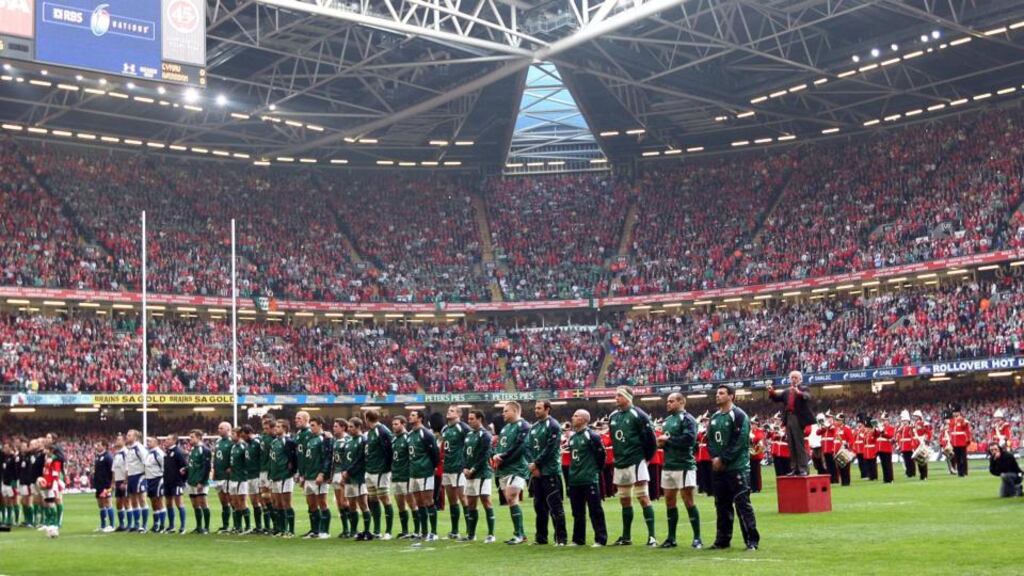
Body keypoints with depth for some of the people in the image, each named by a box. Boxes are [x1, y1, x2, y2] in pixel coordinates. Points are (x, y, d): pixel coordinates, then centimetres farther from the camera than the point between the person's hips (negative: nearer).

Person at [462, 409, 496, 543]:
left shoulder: (485, 435, -9)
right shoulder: (469, 435, 17)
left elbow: (483, 456, -15)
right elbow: (464, 453, 15)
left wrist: (473, 470, -14)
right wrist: (465, 468, 0)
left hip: (482, 473, -9)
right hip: (470, 474, 9)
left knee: (486, 501, -10)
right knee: (470, 504, 12)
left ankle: (491, 534, -8)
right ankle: (471, 534, 20)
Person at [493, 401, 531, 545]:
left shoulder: (523, 426, -9)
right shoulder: (505, 427, 18)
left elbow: (518, 448, -18)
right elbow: (500, 446, 18)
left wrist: (502, 458, -13)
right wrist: (497, 455, -3)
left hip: (516, 468, -9)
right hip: (504, 469, 9)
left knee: (511, 498, -15)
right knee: (510, 501, 9)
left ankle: (519, 534, -10)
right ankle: (520, 533, 16)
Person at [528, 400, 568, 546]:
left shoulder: (553, 426, -8)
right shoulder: (533, 427, 16)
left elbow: (550, 449, -15)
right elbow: (528, 447, 11)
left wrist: (536, 463, -12)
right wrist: (532, 465, -4)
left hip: (550, 472, -8)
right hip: (536, 472, 8)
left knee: (555, 506, -8)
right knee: (539, 505, 11)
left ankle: (561, 538, -6)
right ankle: (541, 537, 18)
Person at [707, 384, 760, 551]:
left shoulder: (739, 416, -9)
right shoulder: (714, 418, 14)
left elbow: (739, 442, -16)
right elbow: (710, 440, 12)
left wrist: (723, 460, -15)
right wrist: (714, 457, -6)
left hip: (737, 468, -7)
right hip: (718, 468, 7)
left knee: (742, 504, -8)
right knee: (722, 505, 12)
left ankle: (752, 541, -4)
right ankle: (722, 540, 19)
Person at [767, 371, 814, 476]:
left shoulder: (803, 388, 1)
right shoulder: (786, 391, 18)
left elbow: (807, 397, -18)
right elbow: (777, 398, 10)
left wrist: (799, 393, -39)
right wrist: (772, 392, -11)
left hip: (798, 420, -6)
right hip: (788, 419, 6)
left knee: (800, 445, -5)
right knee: (791, 446, 7)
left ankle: (803, 469, -4)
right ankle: (794, 469, 10)